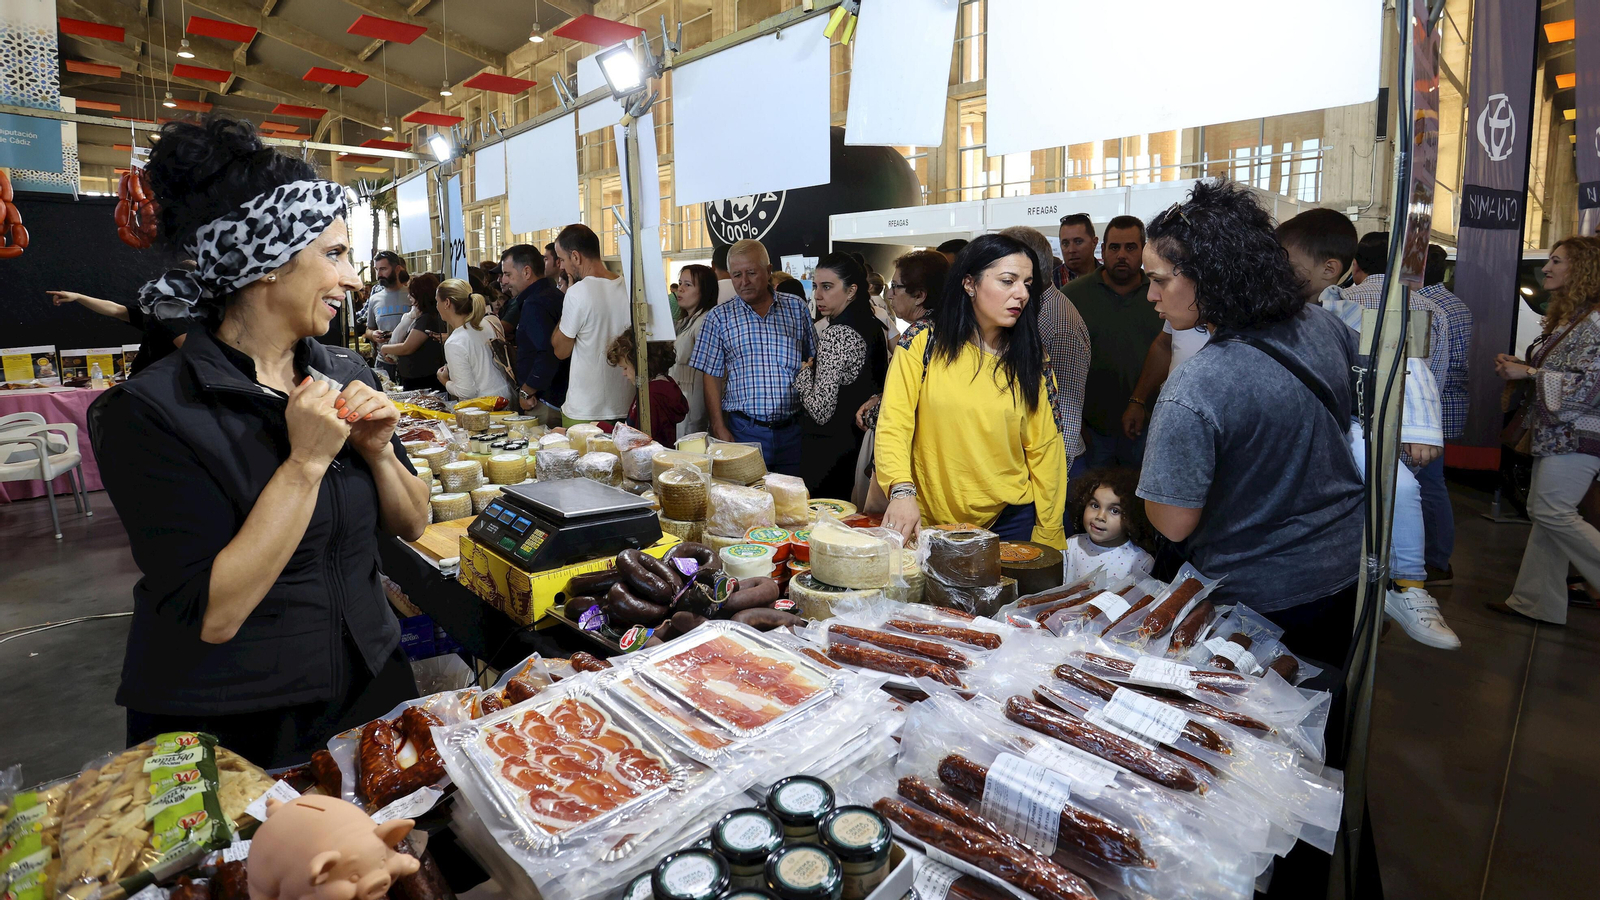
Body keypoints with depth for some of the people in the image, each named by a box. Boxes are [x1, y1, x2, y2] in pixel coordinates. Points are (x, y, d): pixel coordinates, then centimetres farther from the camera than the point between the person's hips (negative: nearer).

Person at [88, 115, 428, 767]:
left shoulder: (348, 374, -2)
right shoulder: (152, 411, -18)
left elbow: (411, 525, 4)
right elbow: (210, 616, -23)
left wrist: (377, 451, -14)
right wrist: (307, 463, -25)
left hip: (370, 691, 6)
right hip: (226, 734, -5)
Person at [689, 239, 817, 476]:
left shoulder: (796, 308, 8)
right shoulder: (718, 318, 4)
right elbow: (712, 377, 2)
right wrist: (719, 429, -5)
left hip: (793, 430, 2)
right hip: (745, 430, -1)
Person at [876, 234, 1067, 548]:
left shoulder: (1030, 357, 3)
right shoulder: (922, 345, -5)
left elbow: (1043, 448, 2)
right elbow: (893, 425, -11)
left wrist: (1048, 535, 1)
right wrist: (902, 490, -28)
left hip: (1010, 520, 2)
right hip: (930, 521, -1)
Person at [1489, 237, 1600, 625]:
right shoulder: (1568, 317, 16)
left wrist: (1528, 372, -16)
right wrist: (1518, 365, 6)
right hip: (1555, 433, 10)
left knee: (1553, 513, -9)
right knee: (1543, 513, 10)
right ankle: (1536, 601, 15)